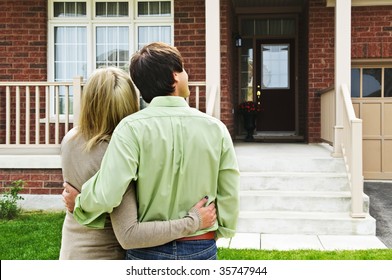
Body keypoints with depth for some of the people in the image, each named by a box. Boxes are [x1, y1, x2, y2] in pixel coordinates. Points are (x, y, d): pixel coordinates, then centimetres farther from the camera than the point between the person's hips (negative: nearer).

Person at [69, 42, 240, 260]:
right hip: (202, 251, 2)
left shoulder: (132, 128, -14)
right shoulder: (216, 129, -5)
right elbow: (229, 197, -2)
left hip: (148, 252, -1)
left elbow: (106, 195, -23)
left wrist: (78, 200, -2)